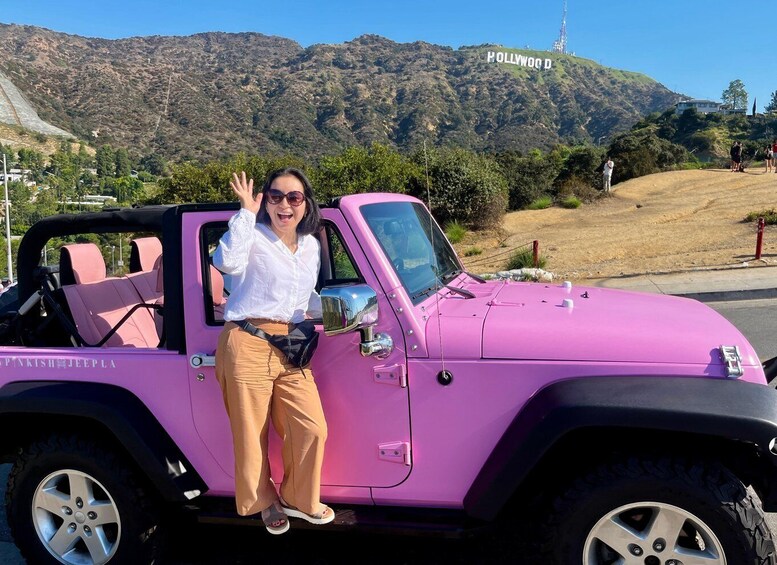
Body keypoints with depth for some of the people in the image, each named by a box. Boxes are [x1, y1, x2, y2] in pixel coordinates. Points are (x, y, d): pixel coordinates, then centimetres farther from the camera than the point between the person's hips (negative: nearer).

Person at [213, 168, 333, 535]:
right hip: (247, 346, -5)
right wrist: (246, 213, -21)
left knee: (312, 429, 0)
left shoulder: (311, 246, 15)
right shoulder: (255, 236, -5)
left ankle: (298, 499, 24)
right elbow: (227, 262, -28)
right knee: (253, 435, 6)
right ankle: (264, 502, 30)